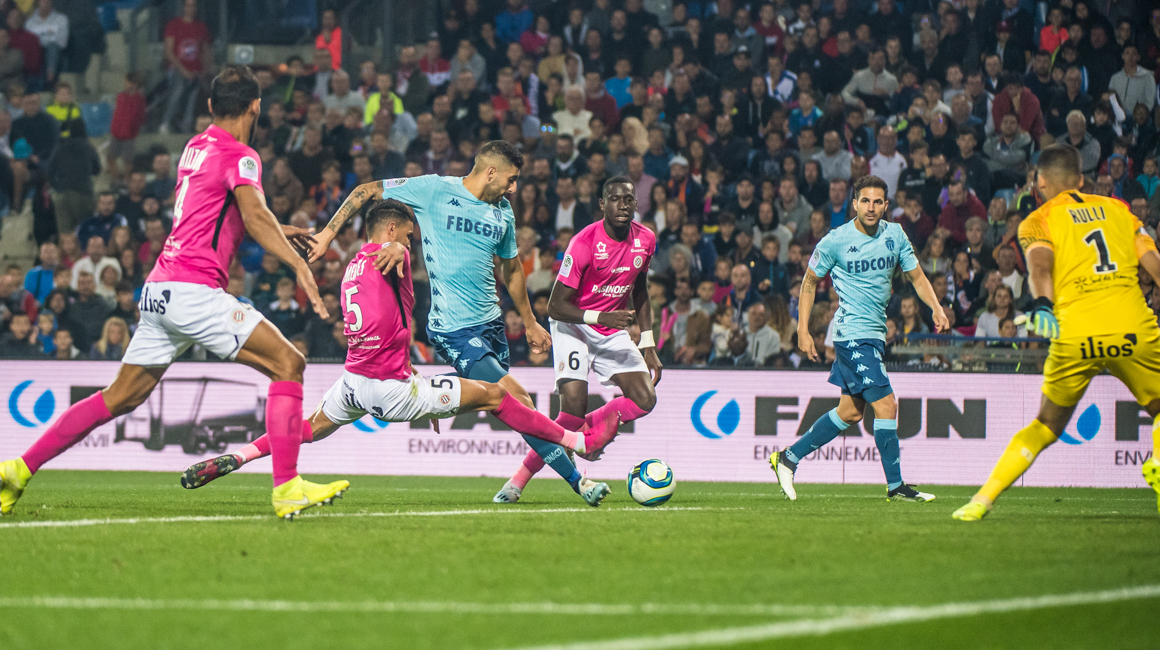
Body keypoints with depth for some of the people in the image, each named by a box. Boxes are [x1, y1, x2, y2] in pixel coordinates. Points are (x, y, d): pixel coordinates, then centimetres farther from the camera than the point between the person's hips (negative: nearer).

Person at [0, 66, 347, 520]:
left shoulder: (196, 147, 19)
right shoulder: (239, 156, -7)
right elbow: (254, 215, -25)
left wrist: (276, 231, 39)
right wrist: (298, 265, -33)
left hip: (158, 291, 9)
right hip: (194, 290, -9)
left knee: (120, 397, 15)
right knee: (288, 364, -8)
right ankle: (287, 489, -16)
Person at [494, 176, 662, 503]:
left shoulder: (645, 240, -3)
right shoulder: (584, 243, -22)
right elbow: (555, 305, -20)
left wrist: (648, 347, 10)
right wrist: (601, 317, -33)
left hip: (614, 330, 6)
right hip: (573, 325, -6)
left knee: (645, 399, -11)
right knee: (574, 405, -23)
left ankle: (585, 429, 14)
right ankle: (519, 479, -11)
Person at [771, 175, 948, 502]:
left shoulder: (895, 235, 4)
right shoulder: (836, 241, -10)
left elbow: (917, 276, 11)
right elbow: (810, 281, 2)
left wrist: (937, 309, -6)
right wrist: (803, 330, -3)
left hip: (874, 333, 7)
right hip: (852, 333, -7)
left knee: (850, 412, 13)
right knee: (886, 405, -13)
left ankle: (787, 458, 25)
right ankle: (895, 485, -5)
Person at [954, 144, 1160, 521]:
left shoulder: (1038, 221, 14)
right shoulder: (1118, 210, 22)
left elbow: (1041, 264, -8)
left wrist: (1042, 305, -24)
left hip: (1076, 332, 0)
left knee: (1047, 426, 17)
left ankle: (983, 499, 11)